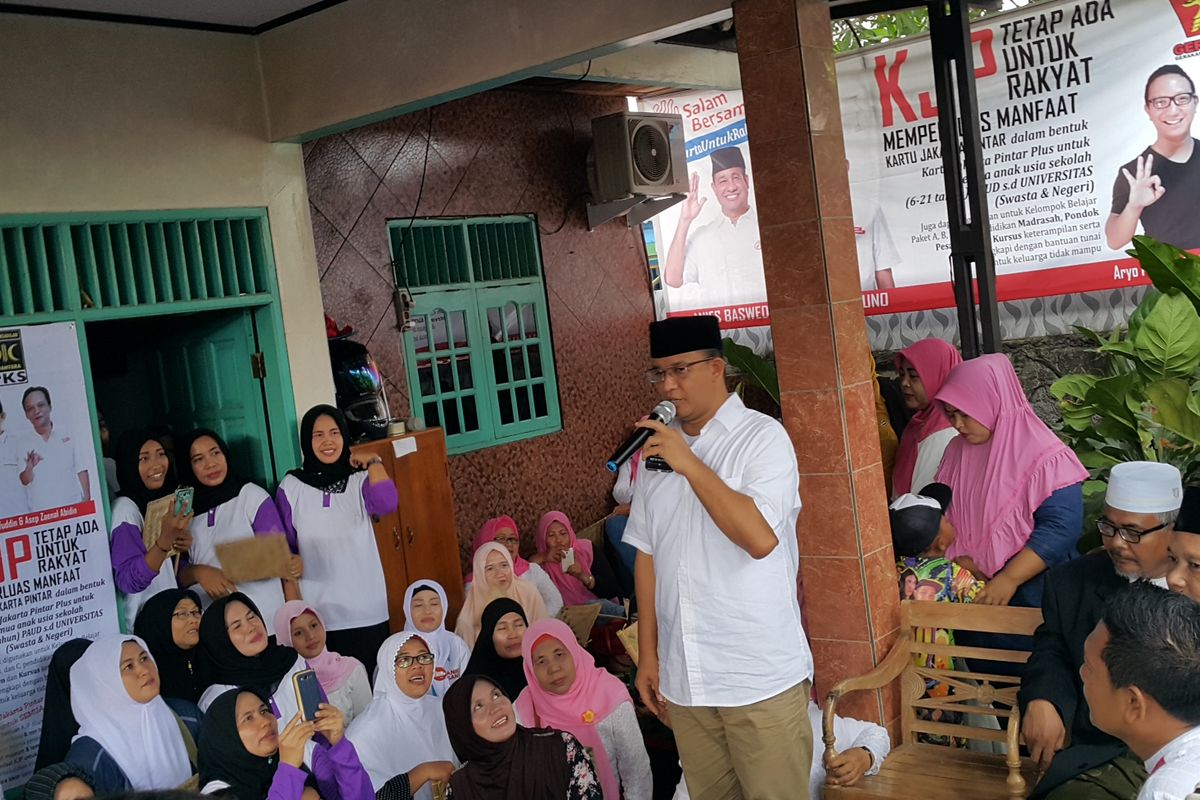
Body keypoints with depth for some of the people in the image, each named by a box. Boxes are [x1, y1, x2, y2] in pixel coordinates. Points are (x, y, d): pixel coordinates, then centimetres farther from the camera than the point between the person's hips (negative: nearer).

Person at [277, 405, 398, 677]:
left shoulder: (360, 479, 2)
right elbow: (285, 551, 7)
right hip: (317, 612, 0)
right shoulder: (291, 486, 3)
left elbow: (387, 504, -19)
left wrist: (374, 463, -8)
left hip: (366, 609, 0)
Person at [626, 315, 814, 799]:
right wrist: (648, 654, 9)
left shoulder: (762, 437, -8)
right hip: (684, 678, 5)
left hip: (760, 677, -5)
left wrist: (690, 465, -21)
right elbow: (647, 555, 10)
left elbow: (760, 538, -22)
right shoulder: (658, 448, 8)